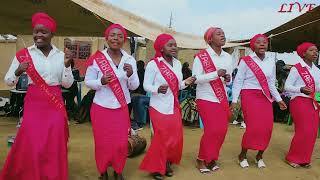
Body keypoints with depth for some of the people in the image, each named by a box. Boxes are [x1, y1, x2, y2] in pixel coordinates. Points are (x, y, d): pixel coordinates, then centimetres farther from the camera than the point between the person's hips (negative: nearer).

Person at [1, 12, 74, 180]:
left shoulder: (61, 55, 3)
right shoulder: (24, 54, -2)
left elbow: (67, 84, 4)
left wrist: (67, 65, -11)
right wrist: (18, 71, -17)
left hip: (56, 104, 2)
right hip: (33, 104, -1)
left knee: (55, 145, 4)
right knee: (31, 145, 0)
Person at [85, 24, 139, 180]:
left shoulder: (130, 60, 0)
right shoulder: (96, 59, -7)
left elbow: (134, 86, 2)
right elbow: (88, 82, -3)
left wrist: (130, 74, -18)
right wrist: (101, 81, -22)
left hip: (121, 109, 2)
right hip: (101, 108, -2)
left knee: (121, 144, 6)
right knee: (103, 143, 7)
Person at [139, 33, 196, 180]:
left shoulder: (178, 64, 8)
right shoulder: (153, 64, -12)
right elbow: (146, 85, -12)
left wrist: (185, 83, -5)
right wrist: (158, 89, -30)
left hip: (174, 107, 6)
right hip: (159, 107, -6)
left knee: (176, 137, 9)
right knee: (161, 138, -1)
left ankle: (167, 163, 31)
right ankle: (156, 167, 19)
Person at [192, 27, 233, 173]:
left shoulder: (228, 57, 7)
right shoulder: (201, 56, -10)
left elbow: (229, 80, 16)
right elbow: (195, 78, -16)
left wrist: (227, 79, -8)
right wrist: (216, 74, -24)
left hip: (222, 99, 6)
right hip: (206, 98, -6)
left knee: (222, 130, 6)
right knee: (212, 130, -8)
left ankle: (212, 158, 25)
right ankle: (202, 159, 14)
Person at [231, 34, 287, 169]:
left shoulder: (271, 62, 10)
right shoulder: (245, 61, -5)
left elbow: (271, 83, 17)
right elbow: (238, 82, -5)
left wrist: (279, 99, 15)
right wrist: (234, 100, -10)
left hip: (265, 98, 5)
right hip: (249, 96, -5)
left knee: (267, 128, 1)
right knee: (253, 127, -11)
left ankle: (259, 155, 23)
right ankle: (243, 154, 12)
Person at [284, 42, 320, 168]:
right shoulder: (296, 68, -8)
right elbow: (287, 86, -12)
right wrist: (301, 89, -28)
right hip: (299, 102, -7)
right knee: (304, 131, -9)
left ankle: (304, 159, 20)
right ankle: (292, 158, 7)